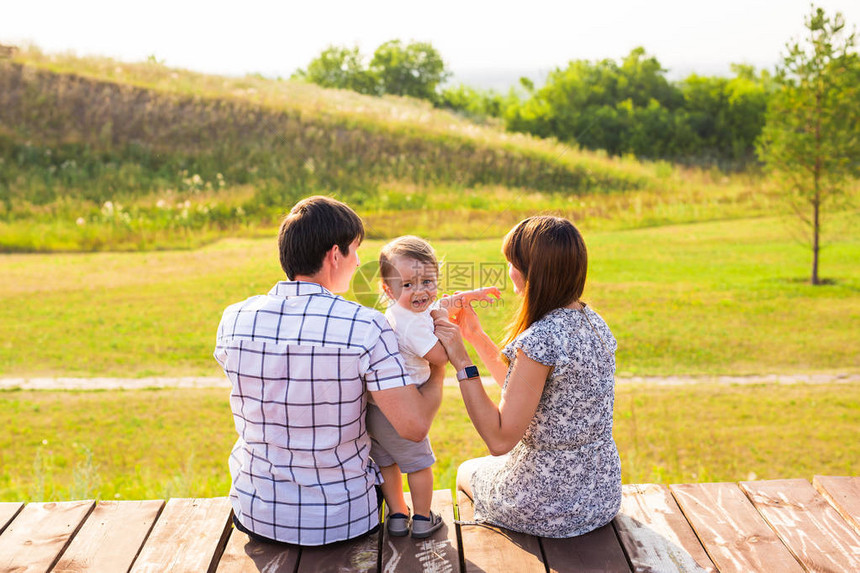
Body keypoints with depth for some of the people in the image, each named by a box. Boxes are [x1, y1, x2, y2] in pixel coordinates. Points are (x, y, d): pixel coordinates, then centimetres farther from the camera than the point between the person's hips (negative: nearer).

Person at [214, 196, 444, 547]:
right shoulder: (365, 326, -21)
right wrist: (439, 372, -3)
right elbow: (415, 426, -23)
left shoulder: (234, 320, -10)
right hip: (343, 523, -2)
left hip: (258, 517, 2)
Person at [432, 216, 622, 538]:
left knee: (467, 471, 25)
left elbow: (500, 440, -26)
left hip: (550, 510, -7)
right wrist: (476, 336, 10)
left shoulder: (540, 339, -29)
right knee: (488, 467, 34)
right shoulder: (593, 322, -2)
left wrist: (461, 361, -23)